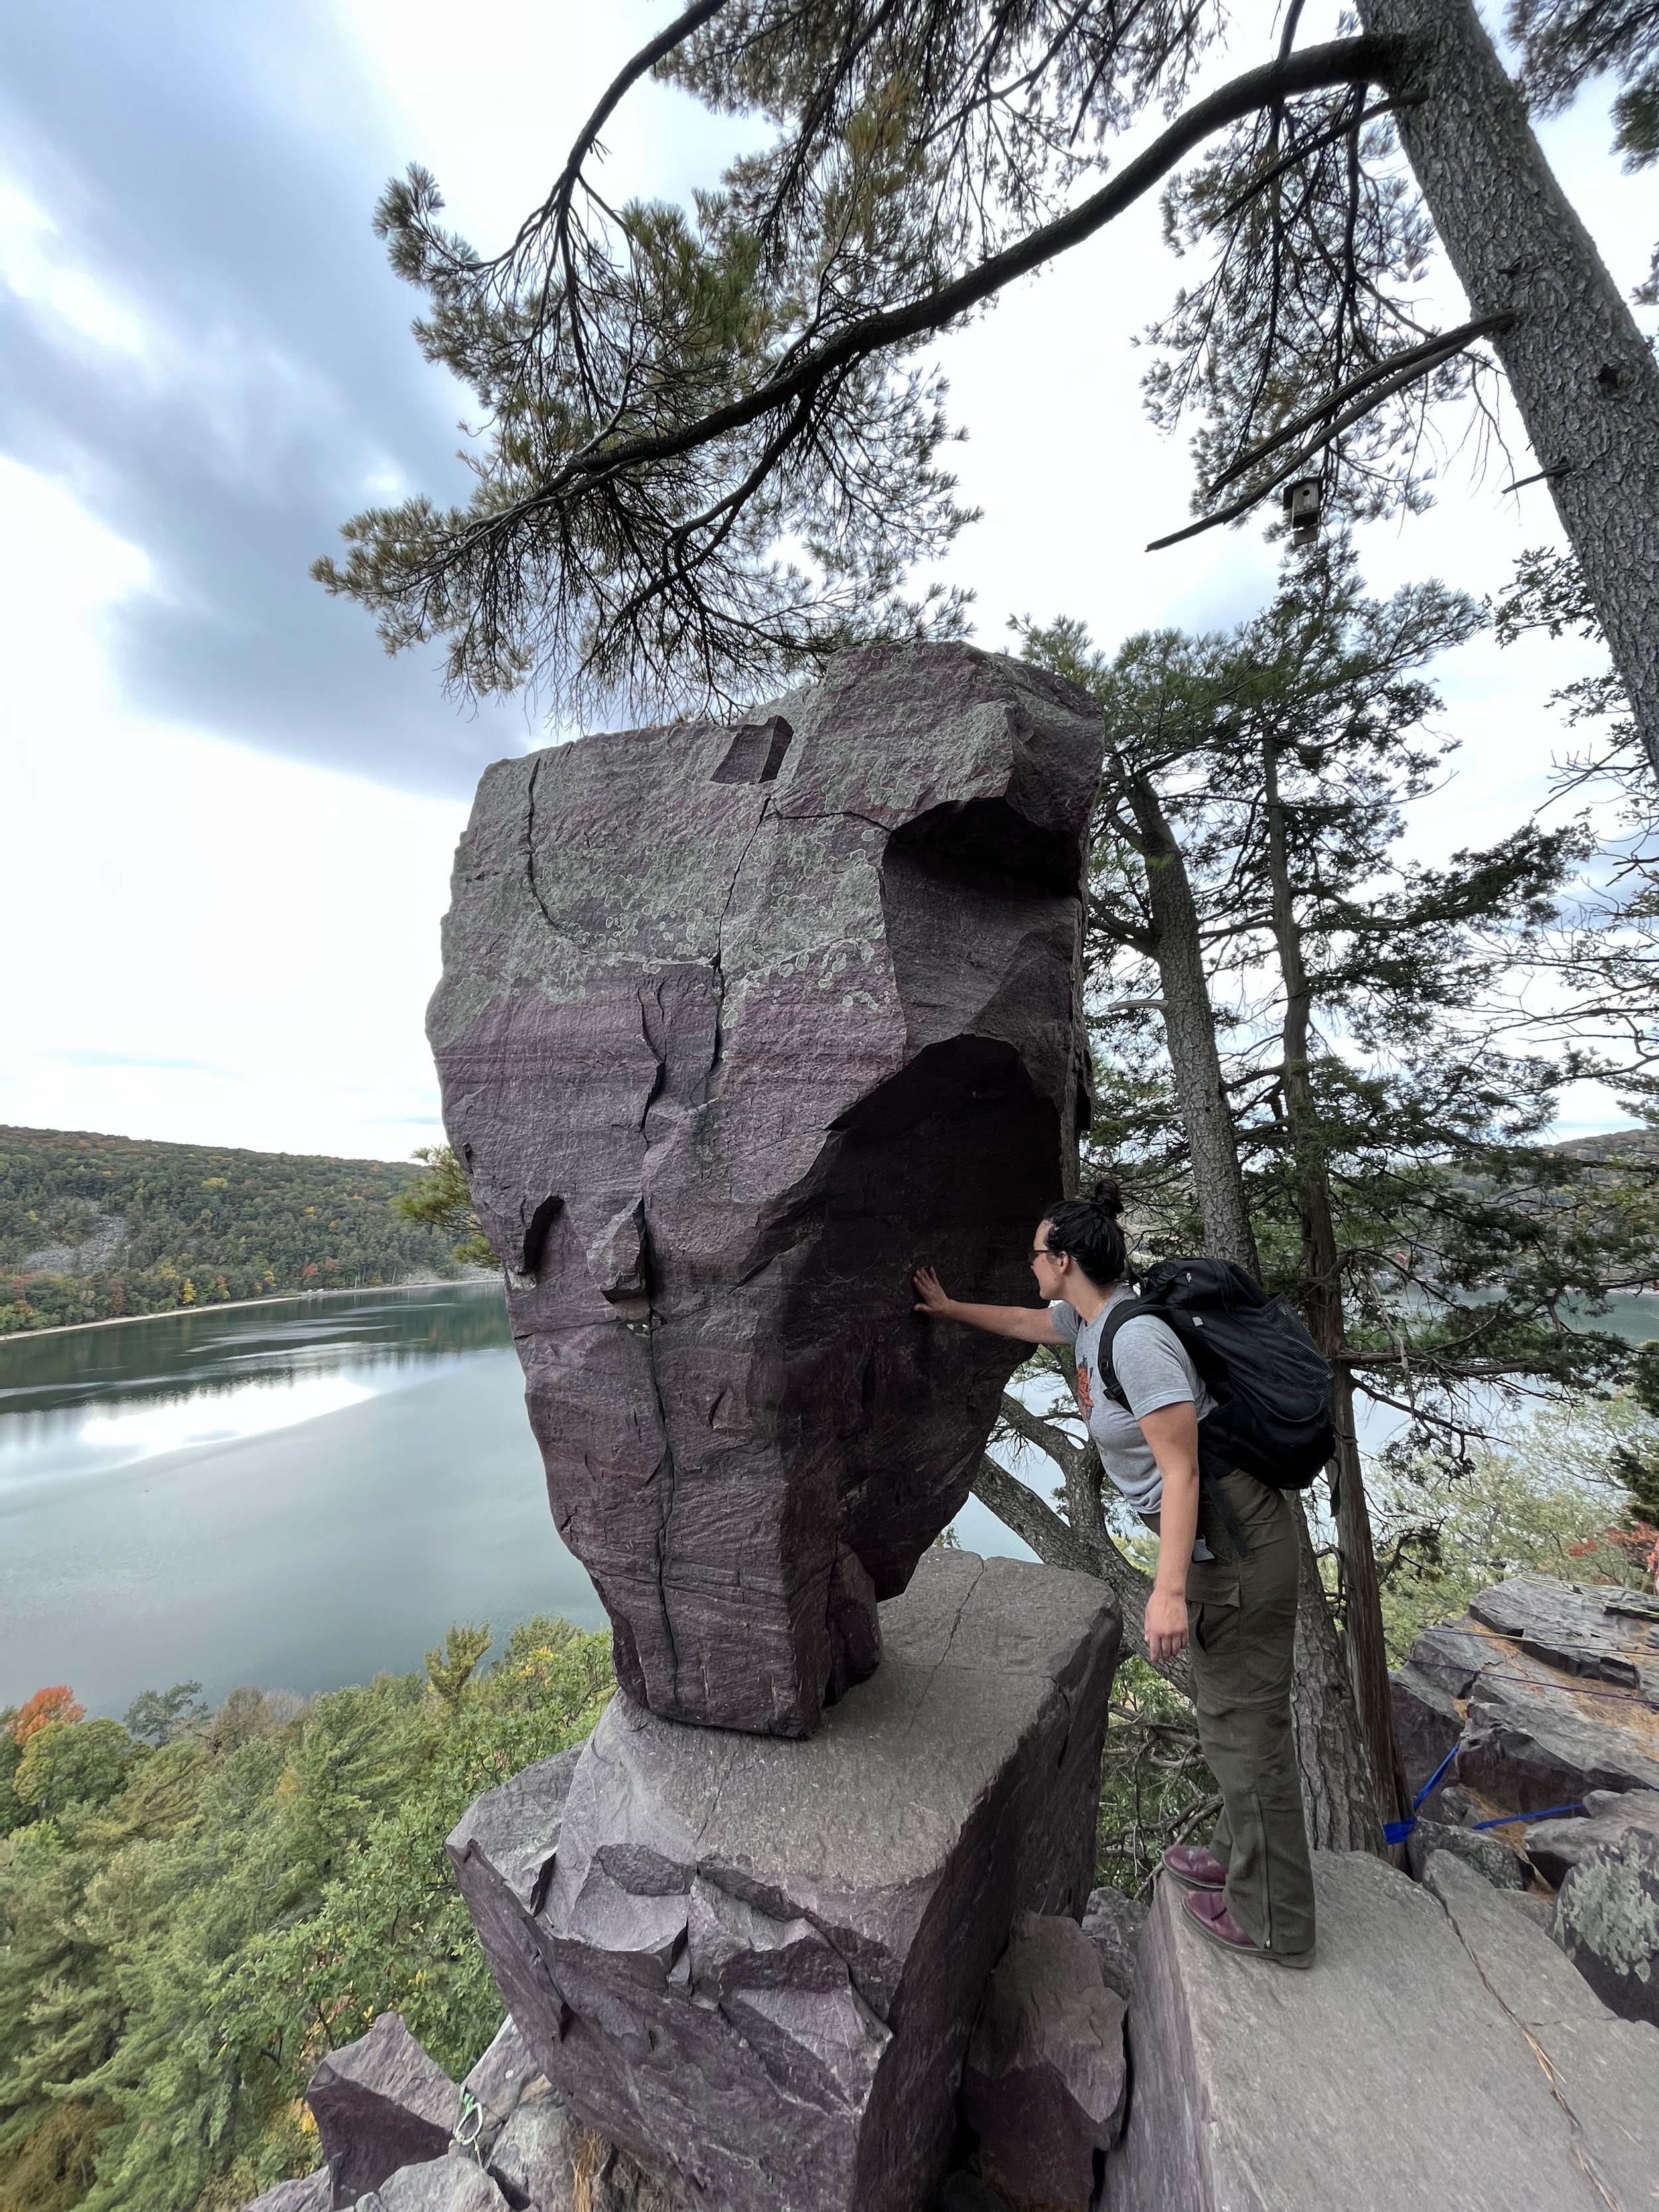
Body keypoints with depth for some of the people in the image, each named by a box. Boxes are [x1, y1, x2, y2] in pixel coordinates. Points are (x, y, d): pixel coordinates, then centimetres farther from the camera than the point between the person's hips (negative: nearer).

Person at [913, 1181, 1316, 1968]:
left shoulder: (1136, 1338, -27)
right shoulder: (1089, 1318, 2)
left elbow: (1181, 1470, -26)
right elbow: (1023, 1322, 22)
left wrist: (1170, 1588, -25)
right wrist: (948, 1308, 32)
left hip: (1232, 1541, -10)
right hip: (1216, 1539, 10)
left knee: (1246, 1722, 6)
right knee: (1229, 1709, 23)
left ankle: (1272, 1922, 25)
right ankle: (1240, 1855, 42)